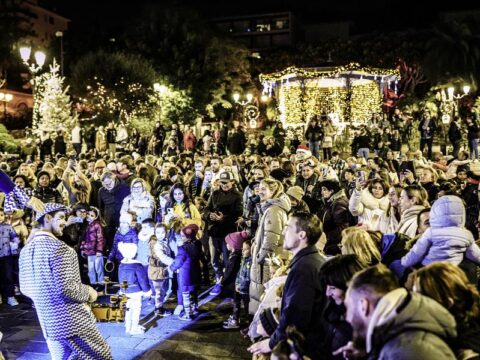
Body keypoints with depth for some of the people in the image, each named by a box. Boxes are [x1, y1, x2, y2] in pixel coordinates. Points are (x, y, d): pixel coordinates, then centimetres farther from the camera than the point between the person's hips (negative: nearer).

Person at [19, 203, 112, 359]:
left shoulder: (26, 250, 6)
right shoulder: (59, 248, -19)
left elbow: (25, 288, 13)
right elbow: (66, 288, -24)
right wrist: (88, 292, -8)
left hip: (49, 324, 8)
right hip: (73, 322, -8)